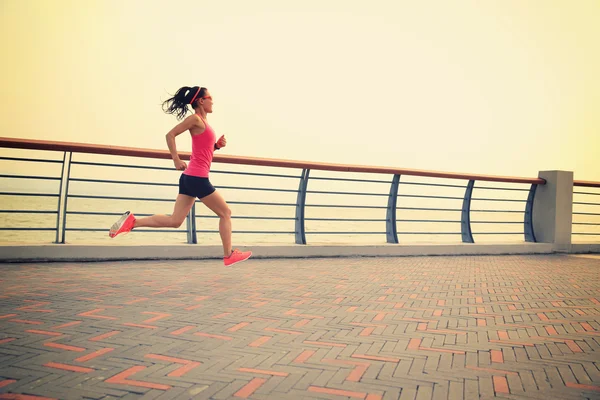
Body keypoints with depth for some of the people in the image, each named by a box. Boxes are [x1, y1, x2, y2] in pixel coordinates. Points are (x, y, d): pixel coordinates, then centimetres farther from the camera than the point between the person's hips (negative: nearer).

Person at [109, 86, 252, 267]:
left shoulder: (202, 121, 18)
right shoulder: (195, 119, -9)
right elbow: (170, 135, -14)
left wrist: (217, 145, 9)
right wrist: (176, 160, -14)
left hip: (190, 177, 9)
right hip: (197, 178, -9)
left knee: (174, 220, 7)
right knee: (225, 212, 3)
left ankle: (132, 221, 2)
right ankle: (229, 256, 11)